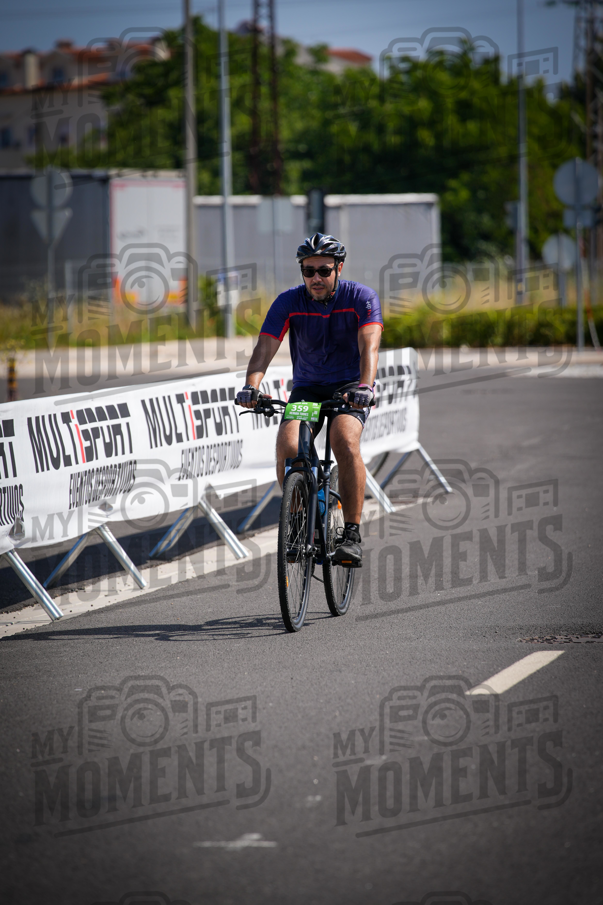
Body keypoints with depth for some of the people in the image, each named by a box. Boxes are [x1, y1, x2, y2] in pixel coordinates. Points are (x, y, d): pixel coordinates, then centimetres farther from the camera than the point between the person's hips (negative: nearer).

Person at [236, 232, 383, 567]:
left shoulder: (361, 298, -14)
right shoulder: (289, 302, -10)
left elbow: (369, 345, -28)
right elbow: (265, 347, -20)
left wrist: (365, 386, -47)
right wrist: (251, 387, -39)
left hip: (348, 387, -2)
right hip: (307, 388, 2)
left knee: (345, 442, -31)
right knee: (287, 446, -25)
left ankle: (352, 535, -27)